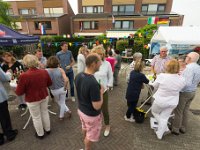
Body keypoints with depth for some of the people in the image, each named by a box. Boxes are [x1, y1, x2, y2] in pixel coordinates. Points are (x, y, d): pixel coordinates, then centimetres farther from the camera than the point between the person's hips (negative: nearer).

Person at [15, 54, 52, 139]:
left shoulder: (24, 76, -24)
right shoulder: (44, 72, -11)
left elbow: (19, 92, -14)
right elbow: (50, 83, 4)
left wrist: (28, 88, 3)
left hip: (32, 100, -4)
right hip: (44, 96, 4)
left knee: (36, 117, 16)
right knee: (45, 112, 23)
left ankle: (40, 134, 37)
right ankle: (48, 129, 42)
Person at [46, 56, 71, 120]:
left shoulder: (46, 71, -13)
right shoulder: (60, 70, -15)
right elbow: (66, 80, -26)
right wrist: (65, 88, -10)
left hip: (54, 90, 1)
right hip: (62, 89, 0)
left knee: (59, 102, 28)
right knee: (62, 102, 20)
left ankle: (67, 110, 35)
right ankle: (61, 116, 34)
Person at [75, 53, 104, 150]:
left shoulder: (78, 76, -11)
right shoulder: (93, 83, -37)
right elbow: (97, 106, -30)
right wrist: (101, 92, -16)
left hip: (80, 109, 8)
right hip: (91, 115, -8)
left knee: (84, 127, 35)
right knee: (91, 134, 22)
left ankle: (85, 140, 64)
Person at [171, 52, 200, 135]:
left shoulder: (189, 68, -23)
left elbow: (187, 83, -29)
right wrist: (182, 75, 14)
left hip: (184, 92, -9)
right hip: (192, 92, 9)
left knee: (178, 111, 4)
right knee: (185, 111, 19)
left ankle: (175, 129, 17)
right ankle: (183, 128, 31)